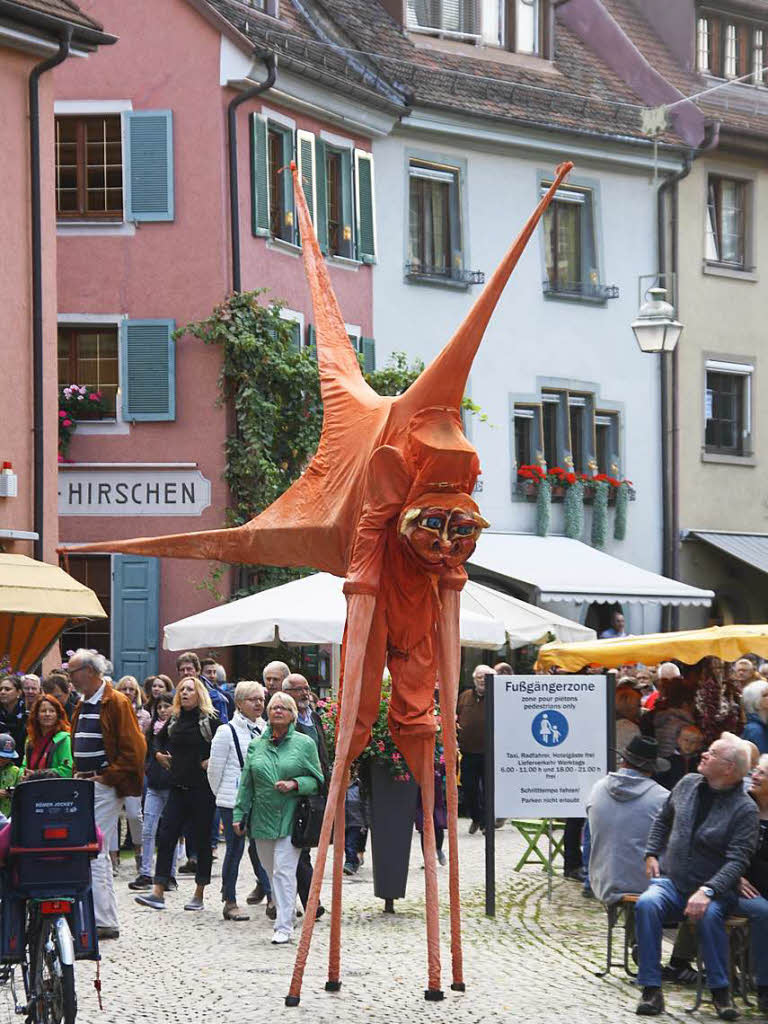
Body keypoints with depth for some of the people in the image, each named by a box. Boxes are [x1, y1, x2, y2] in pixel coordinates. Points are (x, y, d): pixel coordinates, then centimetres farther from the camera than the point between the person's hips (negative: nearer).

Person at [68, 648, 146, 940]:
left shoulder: (116, 703, -11)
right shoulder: (83, 706, 17)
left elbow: (133, 748, -15)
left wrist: (107, 777, -15)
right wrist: (78, 773, 14)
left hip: (105, 787, -10)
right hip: (86, 785, 10)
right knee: (98, 851, 12)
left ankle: (101, 921, -13)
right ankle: (108, 920, 18)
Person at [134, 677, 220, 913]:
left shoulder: (210, 720, -7)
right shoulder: (174, 720, 10)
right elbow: (161, 737, 29)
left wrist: (213, 761, -13)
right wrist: (159, 753, 12)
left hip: (202, 787, -5)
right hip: (178, 787, 5)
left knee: (202, 840, 3)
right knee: (166, 836, -3)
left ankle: (199, 895, 12)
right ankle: (158, 893, -3)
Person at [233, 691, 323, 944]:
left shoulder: (305, 744, 2)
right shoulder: (256, 745, 11)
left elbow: (317, 780, 4)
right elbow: (246, 784, 13)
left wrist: (294, 784, -13)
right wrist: (239, 814, 8)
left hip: (291, 818, -4)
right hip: (263, 817, 4)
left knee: (283, 870, -12)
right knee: (271, 871, 9)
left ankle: (284, 926, -12)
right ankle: (283, 913, 23)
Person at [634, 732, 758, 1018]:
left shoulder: (744, 809, -9)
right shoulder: (688, 784, 7)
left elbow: (738, 860, -17)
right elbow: (663, 819, 25)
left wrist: (707, 891, -29)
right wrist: (651, 854, 13)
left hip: (715, 890, -4)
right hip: (670, 883, 4)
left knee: (708, 914, -38)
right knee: (646, 904, -29)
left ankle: (721, 992, -22)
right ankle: (651, 990, -28)